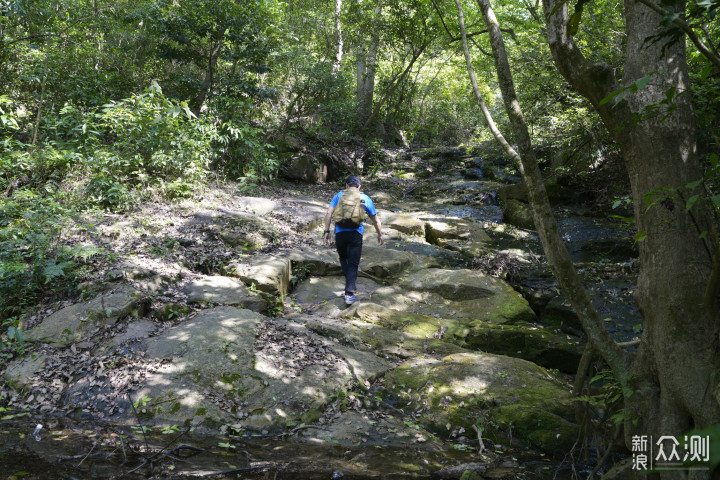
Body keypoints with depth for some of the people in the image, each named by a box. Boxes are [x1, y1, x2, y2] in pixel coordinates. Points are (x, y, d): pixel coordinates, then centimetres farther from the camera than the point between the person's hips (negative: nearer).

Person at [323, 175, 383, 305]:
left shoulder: (339, 195, 13)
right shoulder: (365, 198, 14)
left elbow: (328, 214, 1)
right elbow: (376, 220, 17)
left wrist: (327, 231, 3)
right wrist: (380, 235, 28)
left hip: (340, 232, 1)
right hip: (356, 233, -1)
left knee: (343, 259, 23)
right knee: (353, 264, 2)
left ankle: (351, 285, 17)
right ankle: (349, 294, -6)